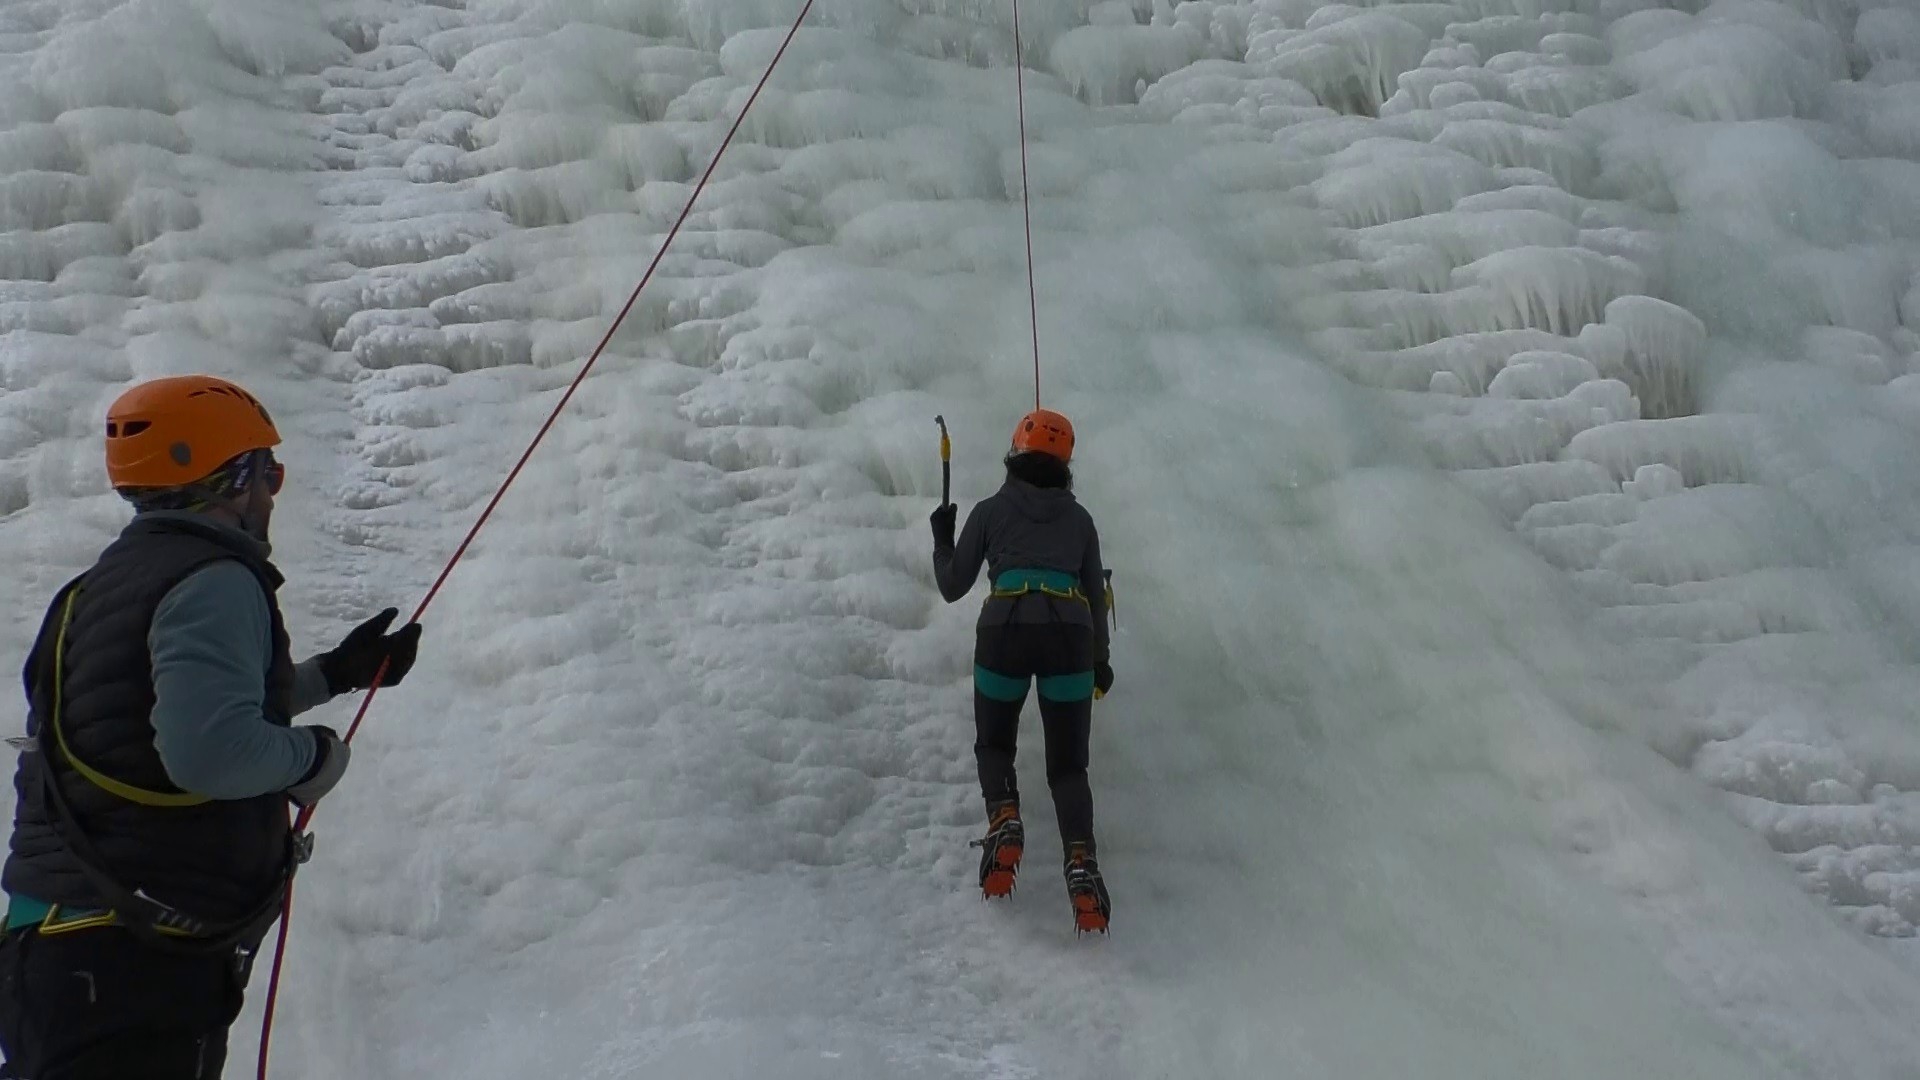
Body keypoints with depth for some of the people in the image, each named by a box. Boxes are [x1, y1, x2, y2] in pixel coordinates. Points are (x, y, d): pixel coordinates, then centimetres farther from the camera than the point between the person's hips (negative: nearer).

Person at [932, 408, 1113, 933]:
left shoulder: (991, 510, 15)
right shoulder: (1079, 517, 20)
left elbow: (952, 586, 17)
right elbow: (1096, 595, 23)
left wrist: (941, 538, 36)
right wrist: (1099, 659, 37)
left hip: (1004, 630, -1)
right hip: (1070, 635, 1)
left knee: (993, 744, 21)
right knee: (1068, 763, 8)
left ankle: (1004, 819, -9)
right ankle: (1081, 860, -17)